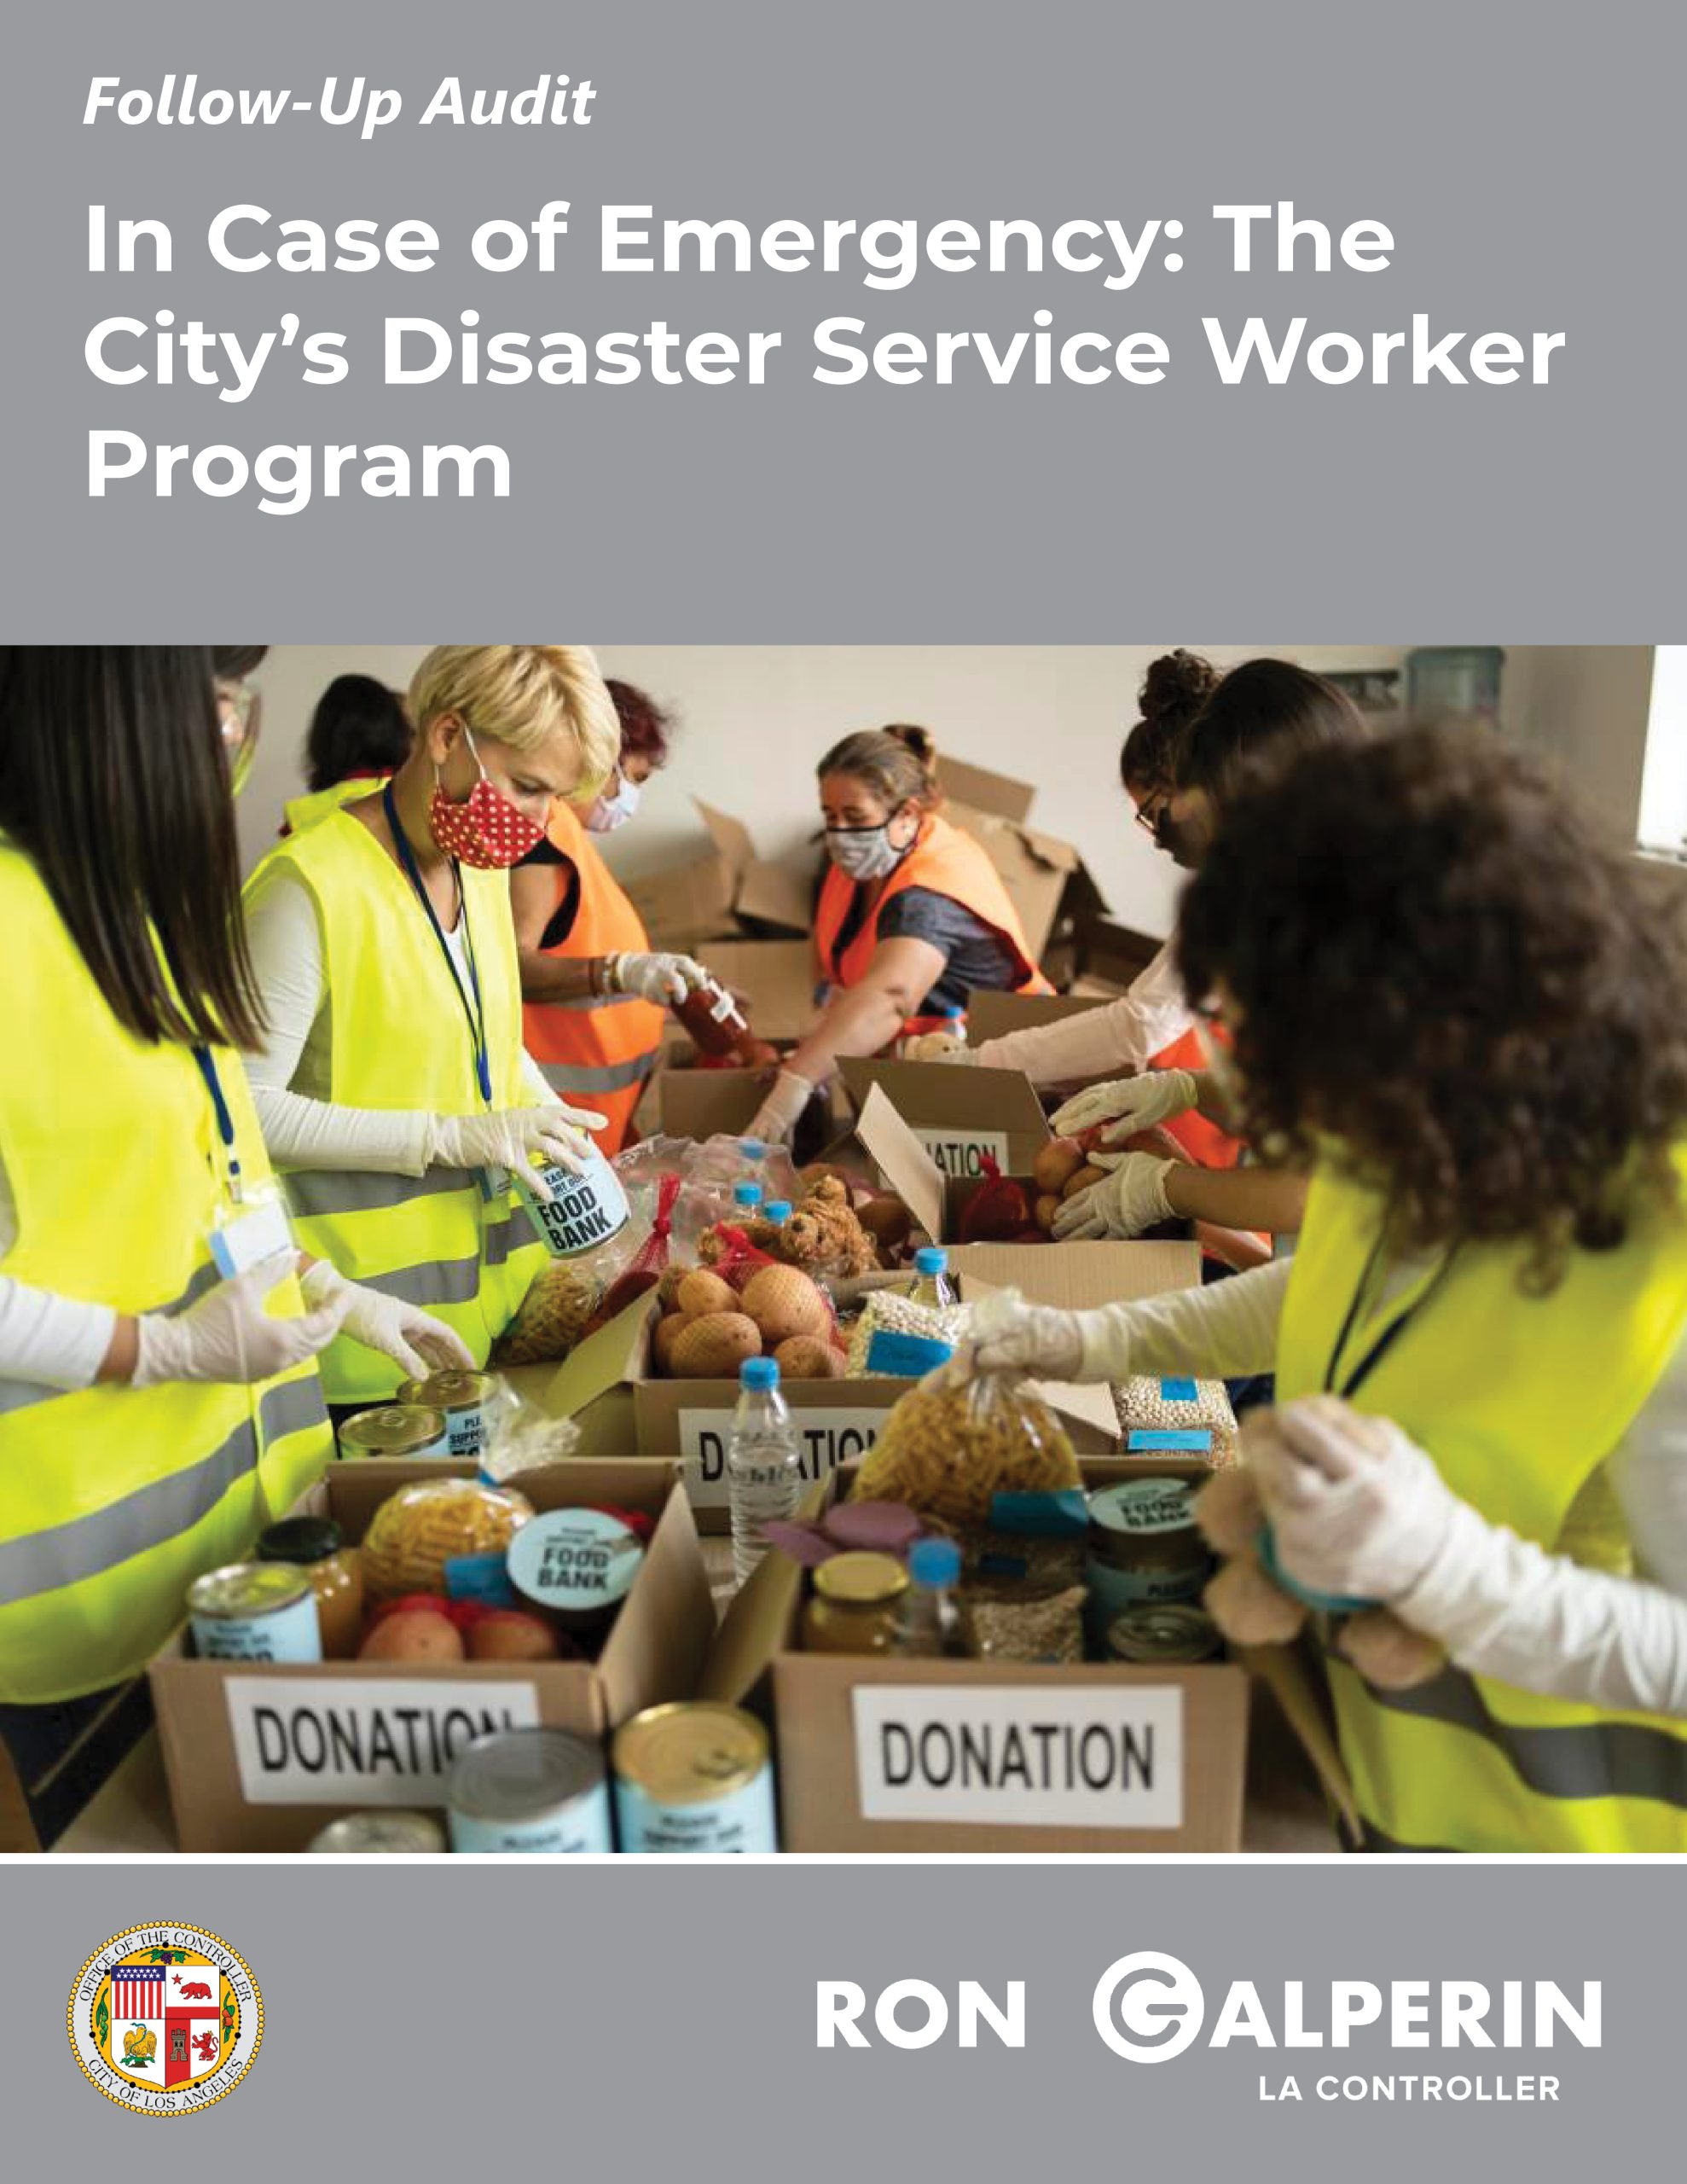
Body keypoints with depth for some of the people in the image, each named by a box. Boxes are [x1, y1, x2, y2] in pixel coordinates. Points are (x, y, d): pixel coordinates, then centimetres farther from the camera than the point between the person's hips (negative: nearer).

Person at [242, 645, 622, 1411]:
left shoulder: (484, 865, 7)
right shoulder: (314, 883, -19)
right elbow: (250, 1109, -20)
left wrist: (556, 1121, 5)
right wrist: (449, 1137, -21)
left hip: (500, 1255, 7)